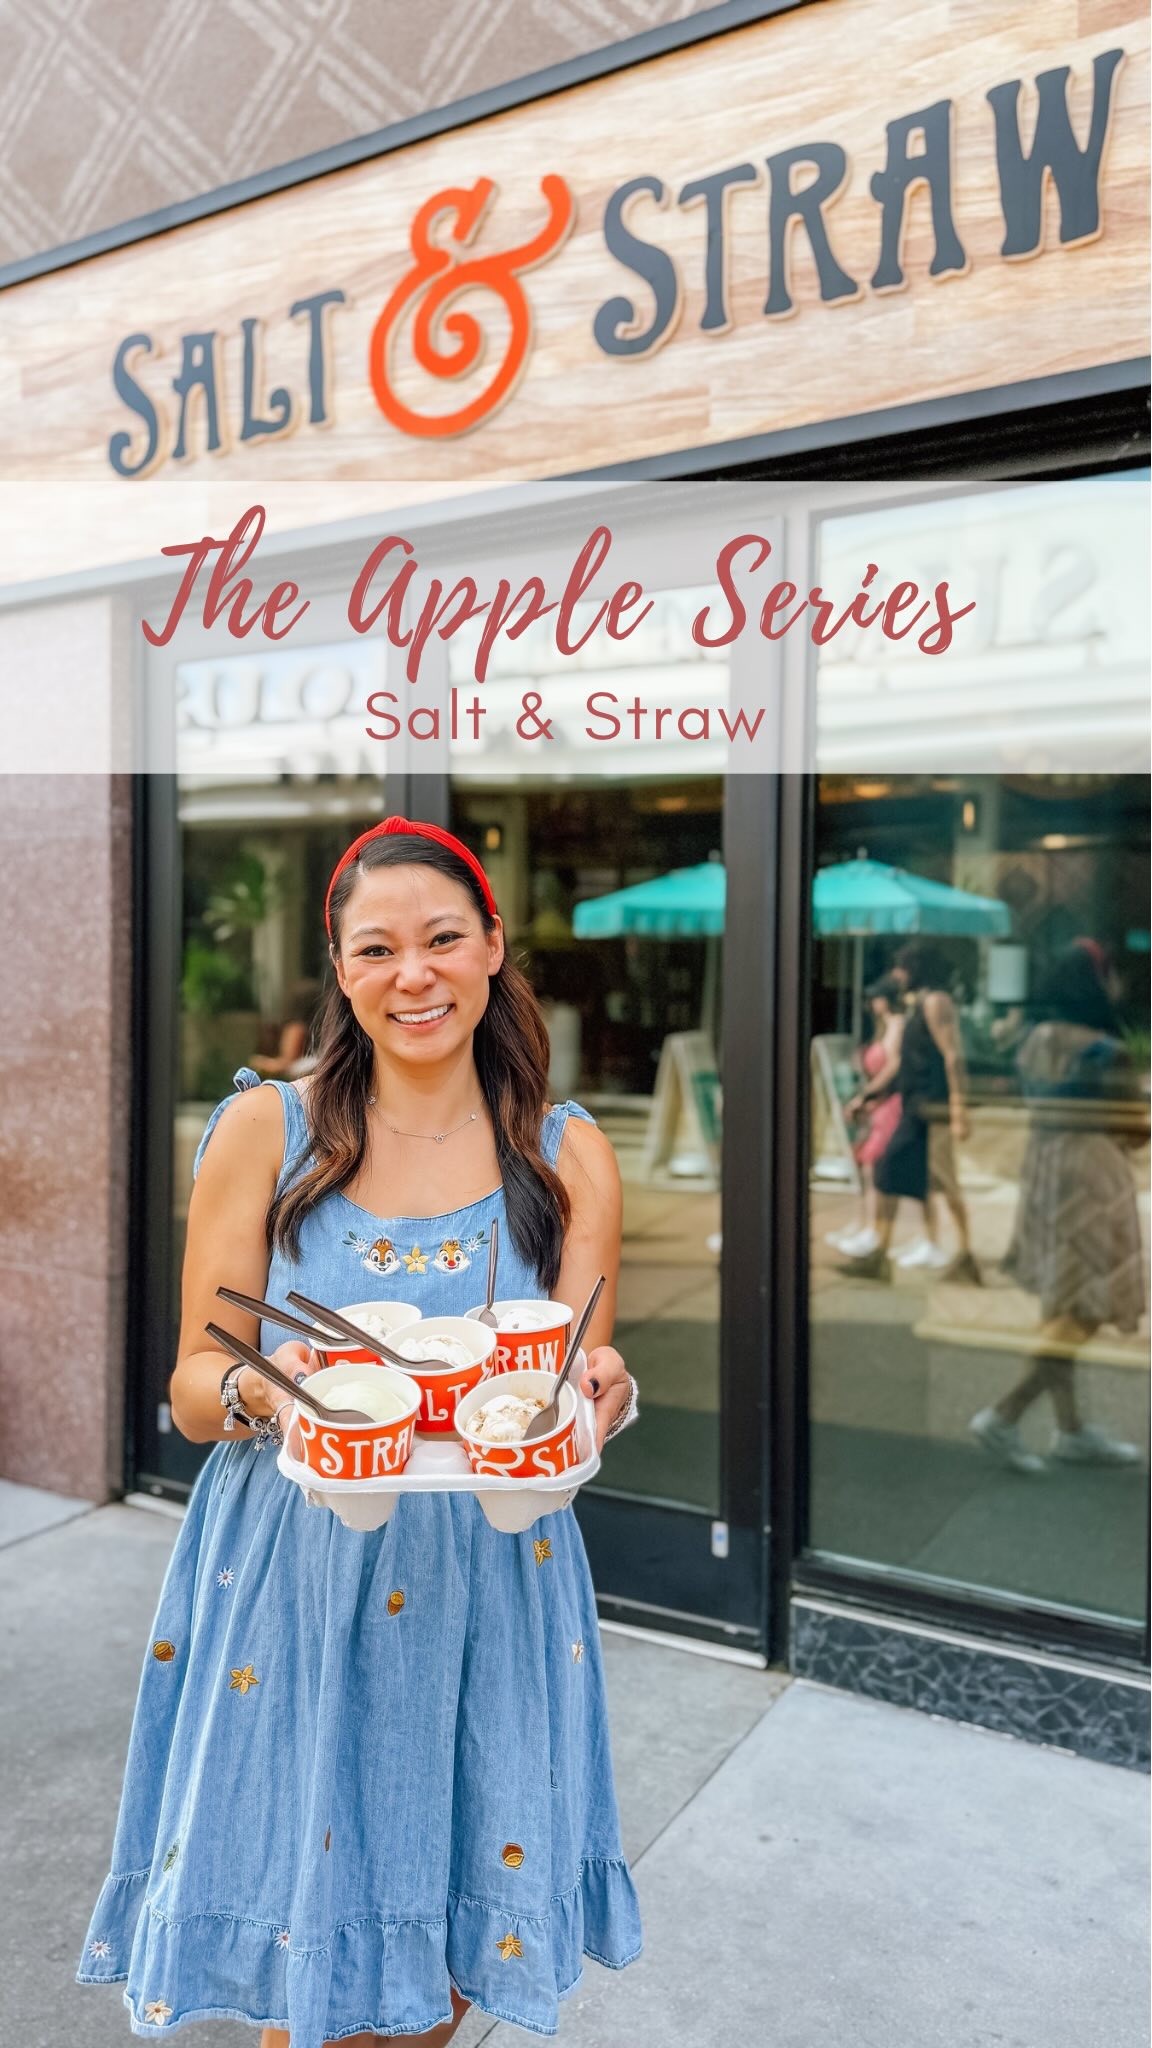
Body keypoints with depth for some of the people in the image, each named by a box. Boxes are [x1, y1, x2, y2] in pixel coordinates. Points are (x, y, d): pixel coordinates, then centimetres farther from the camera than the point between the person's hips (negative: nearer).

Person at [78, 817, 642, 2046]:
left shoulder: (569, 1156, -1)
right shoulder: (265, 1129, -5)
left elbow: (583, 1390, 1)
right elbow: (192, 1389, -3)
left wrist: (598, 1398, -22)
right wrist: (263, 1386, -24)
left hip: (486, 1586, 2)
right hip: (288, 1584, -1)